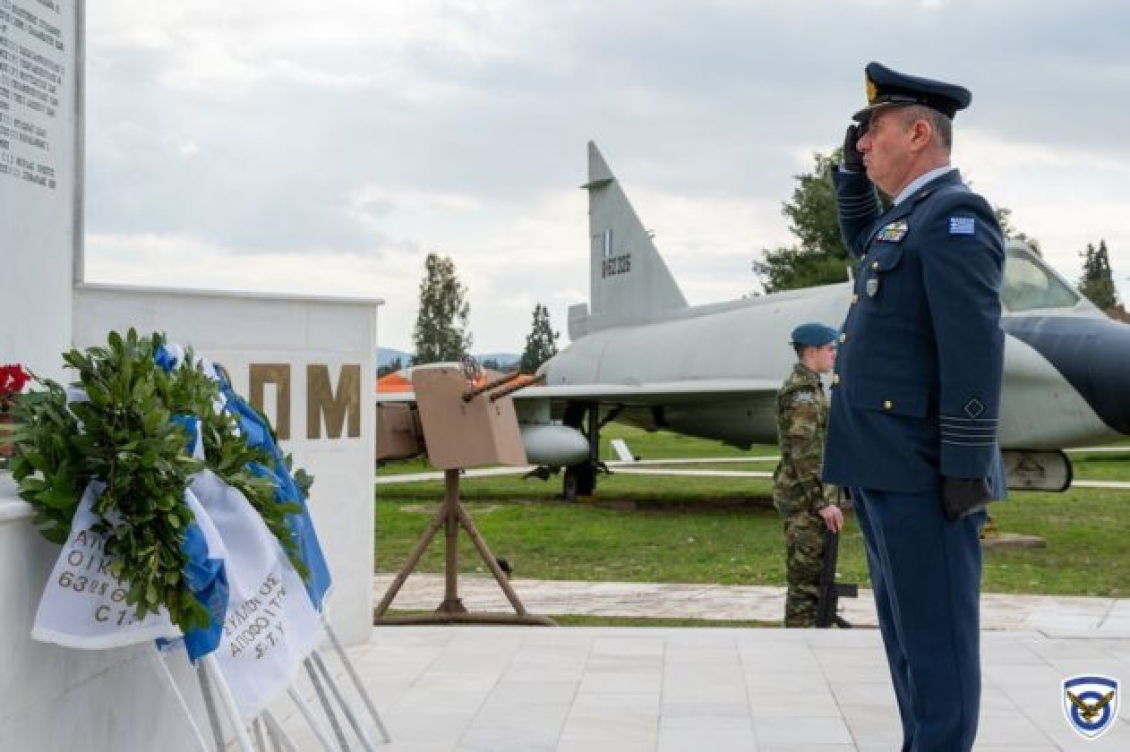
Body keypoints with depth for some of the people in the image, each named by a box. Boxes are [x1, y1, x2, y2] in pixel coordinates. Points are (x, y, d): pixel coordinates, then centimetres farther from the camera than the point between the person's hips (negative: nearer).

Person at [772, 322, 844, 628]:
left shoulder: (807, 385, 17)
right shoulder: (802, 390, -15)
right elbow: (804, 453, -21)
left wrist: (826, 497, 23)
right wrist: (823, 501, -21)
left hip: (808, 498, 10)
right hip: (806, 499, -10)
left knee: (814, 574, 15)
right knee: (806, 578, -7)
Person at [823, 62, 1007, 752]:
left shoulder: (954, 214, -13)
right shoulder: (908, 216, 16)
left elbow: (975, 347, -20)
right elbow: (861, 242, 41)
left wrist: (966, 467, -23)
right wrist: (852, 169, 24)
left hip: (922, 473, -10)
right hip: (884, 469, 10)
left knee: (935, 638, -4)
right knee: (907, 634, 16)